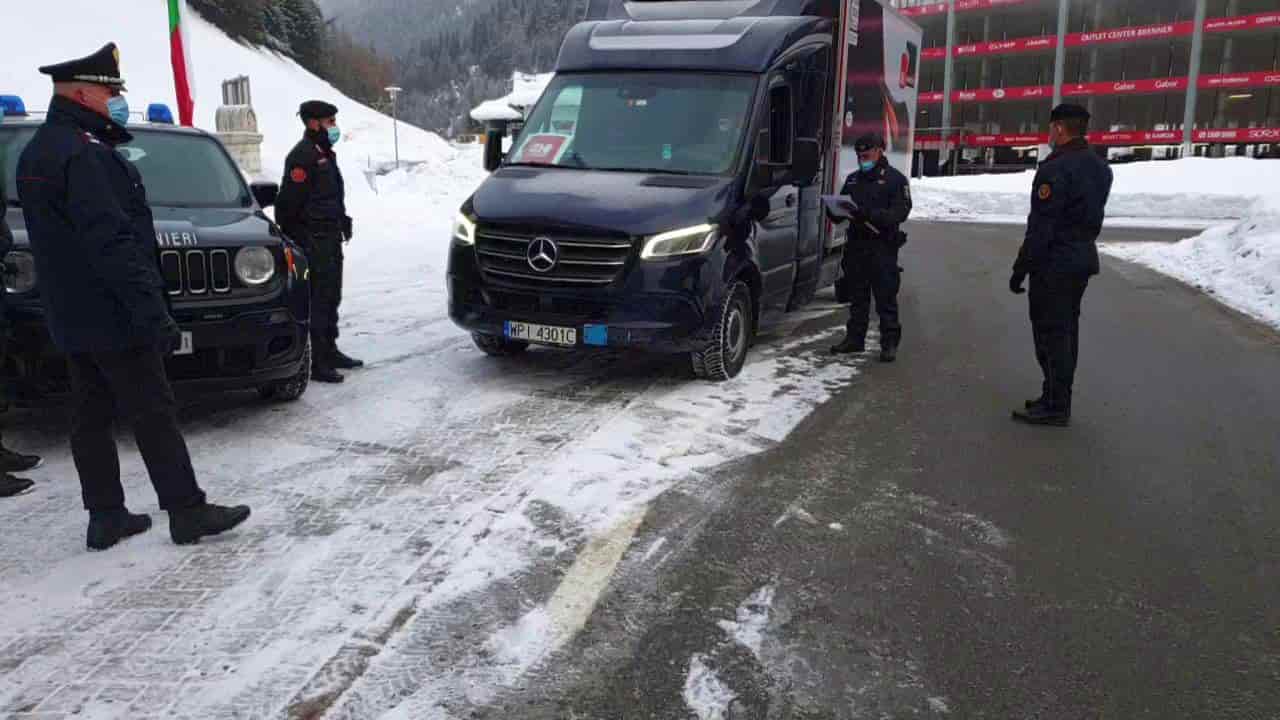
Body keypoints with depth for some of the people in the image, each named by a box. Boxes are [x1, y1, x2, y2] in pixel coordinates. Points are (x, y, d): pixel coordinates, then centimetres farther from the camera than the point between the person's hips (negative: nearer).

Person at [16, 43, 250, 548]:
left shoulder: (38, 151, 17)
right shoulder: (83, 153, -16)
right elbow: (111, 242, -24)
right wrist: (152, 311, -24)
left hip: (72, 319, 10)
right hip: (113, 317, -10)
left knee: (92, 416, 11)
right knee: (154, 414, -4)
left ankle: (105, 517, 18)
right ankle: (187, 512, 2)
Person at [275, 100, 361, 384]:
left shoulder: (324, 153, 18)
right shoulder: (303, 155, -14)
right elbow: (289, 202, -19)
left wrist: (342, 222, 20)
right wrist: (292, 239, -18)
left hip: (330, 238, 10)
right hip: (313, 240, -10)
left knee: (331, 297, 17)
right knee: (318, 300, -8)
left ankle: (329, 352, 28)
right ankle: (318, 363, -4)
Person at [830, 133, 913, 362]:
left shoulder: (895, 179, -1)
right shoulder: (853, 179, 18)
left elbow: (900, 212, -12)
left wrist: (870, 214, -26)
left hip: (882, 248, -6)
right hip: (856, 245, 6)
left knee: (886, 298, -4)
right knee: (857, 296, 11)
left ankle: (890, 343, 0)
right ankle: (855, 339, 20)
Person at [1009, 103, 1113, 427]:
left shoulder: (1056, 169, -19)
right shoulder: (1100, 167, 12)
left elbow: (1040, 227, -20)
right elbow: (1093, 216, 16)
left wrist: (1021, 268, -16)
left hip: (1054, 264, -9)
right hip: (1083, 258, 9)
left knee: (1051, 333, -4)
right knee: (1066, 331, 14)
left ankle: (1055, 406, 0)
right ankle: (1059, 399, 22)